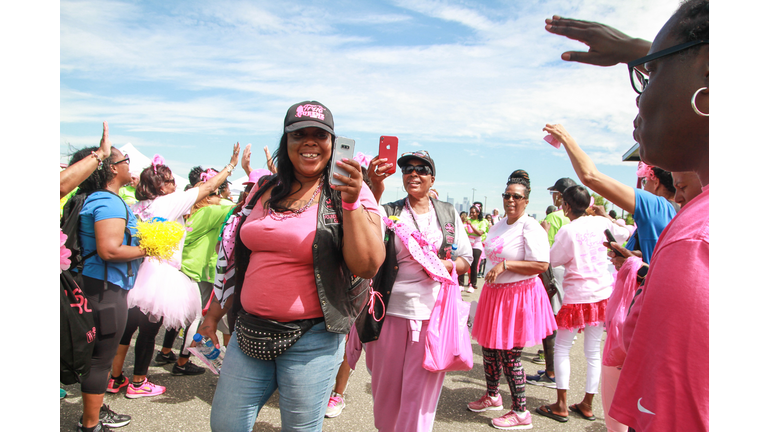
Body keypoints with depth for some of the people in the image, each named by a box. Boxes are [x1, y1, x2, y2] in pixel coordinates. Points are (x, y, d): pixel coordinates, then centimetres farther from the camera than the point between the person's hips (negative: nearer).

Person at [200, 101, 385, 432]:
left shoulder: (351, 193, -6)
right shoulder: (264, 190, 9)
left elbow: (367, 267, -17)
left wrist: (351, 202, -24)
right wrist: (216, 311, 20)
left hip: (311, 339, -4)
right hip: (249, 331, 5)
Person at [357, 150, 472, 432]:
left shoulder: (448, 213, 10)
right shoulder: (389, 211, 5)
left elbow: (466, 260, 13)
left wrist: (448, 265, -8)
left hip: (433, 312, 0)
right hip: (392, 310, 0)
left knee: (421, 391, 3)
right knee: (386, 388, 13)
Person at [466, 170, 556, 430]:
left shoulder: (530, 227, -14)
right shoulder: (498, 225, 12)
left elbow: (541, 265, -22)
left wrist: (505, 264, -23)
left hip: (518, 296, -8)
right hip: (494, 293, 8)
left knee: (508, 355, -1)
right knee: (489, 348, 15)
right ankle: (492, 396, 37)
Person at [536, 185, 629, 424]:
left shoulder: (568, 231, -15)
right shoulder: (601, 222, 0)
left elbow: (553, 259, -4)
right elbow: (625, 234, 19)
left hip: (577, 296, -6)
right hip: (602, 293, 6)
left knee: (561, 349, 7)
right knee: (593, 351, 13)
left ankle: (561, 406, 9)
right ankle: (587, 404, 22)